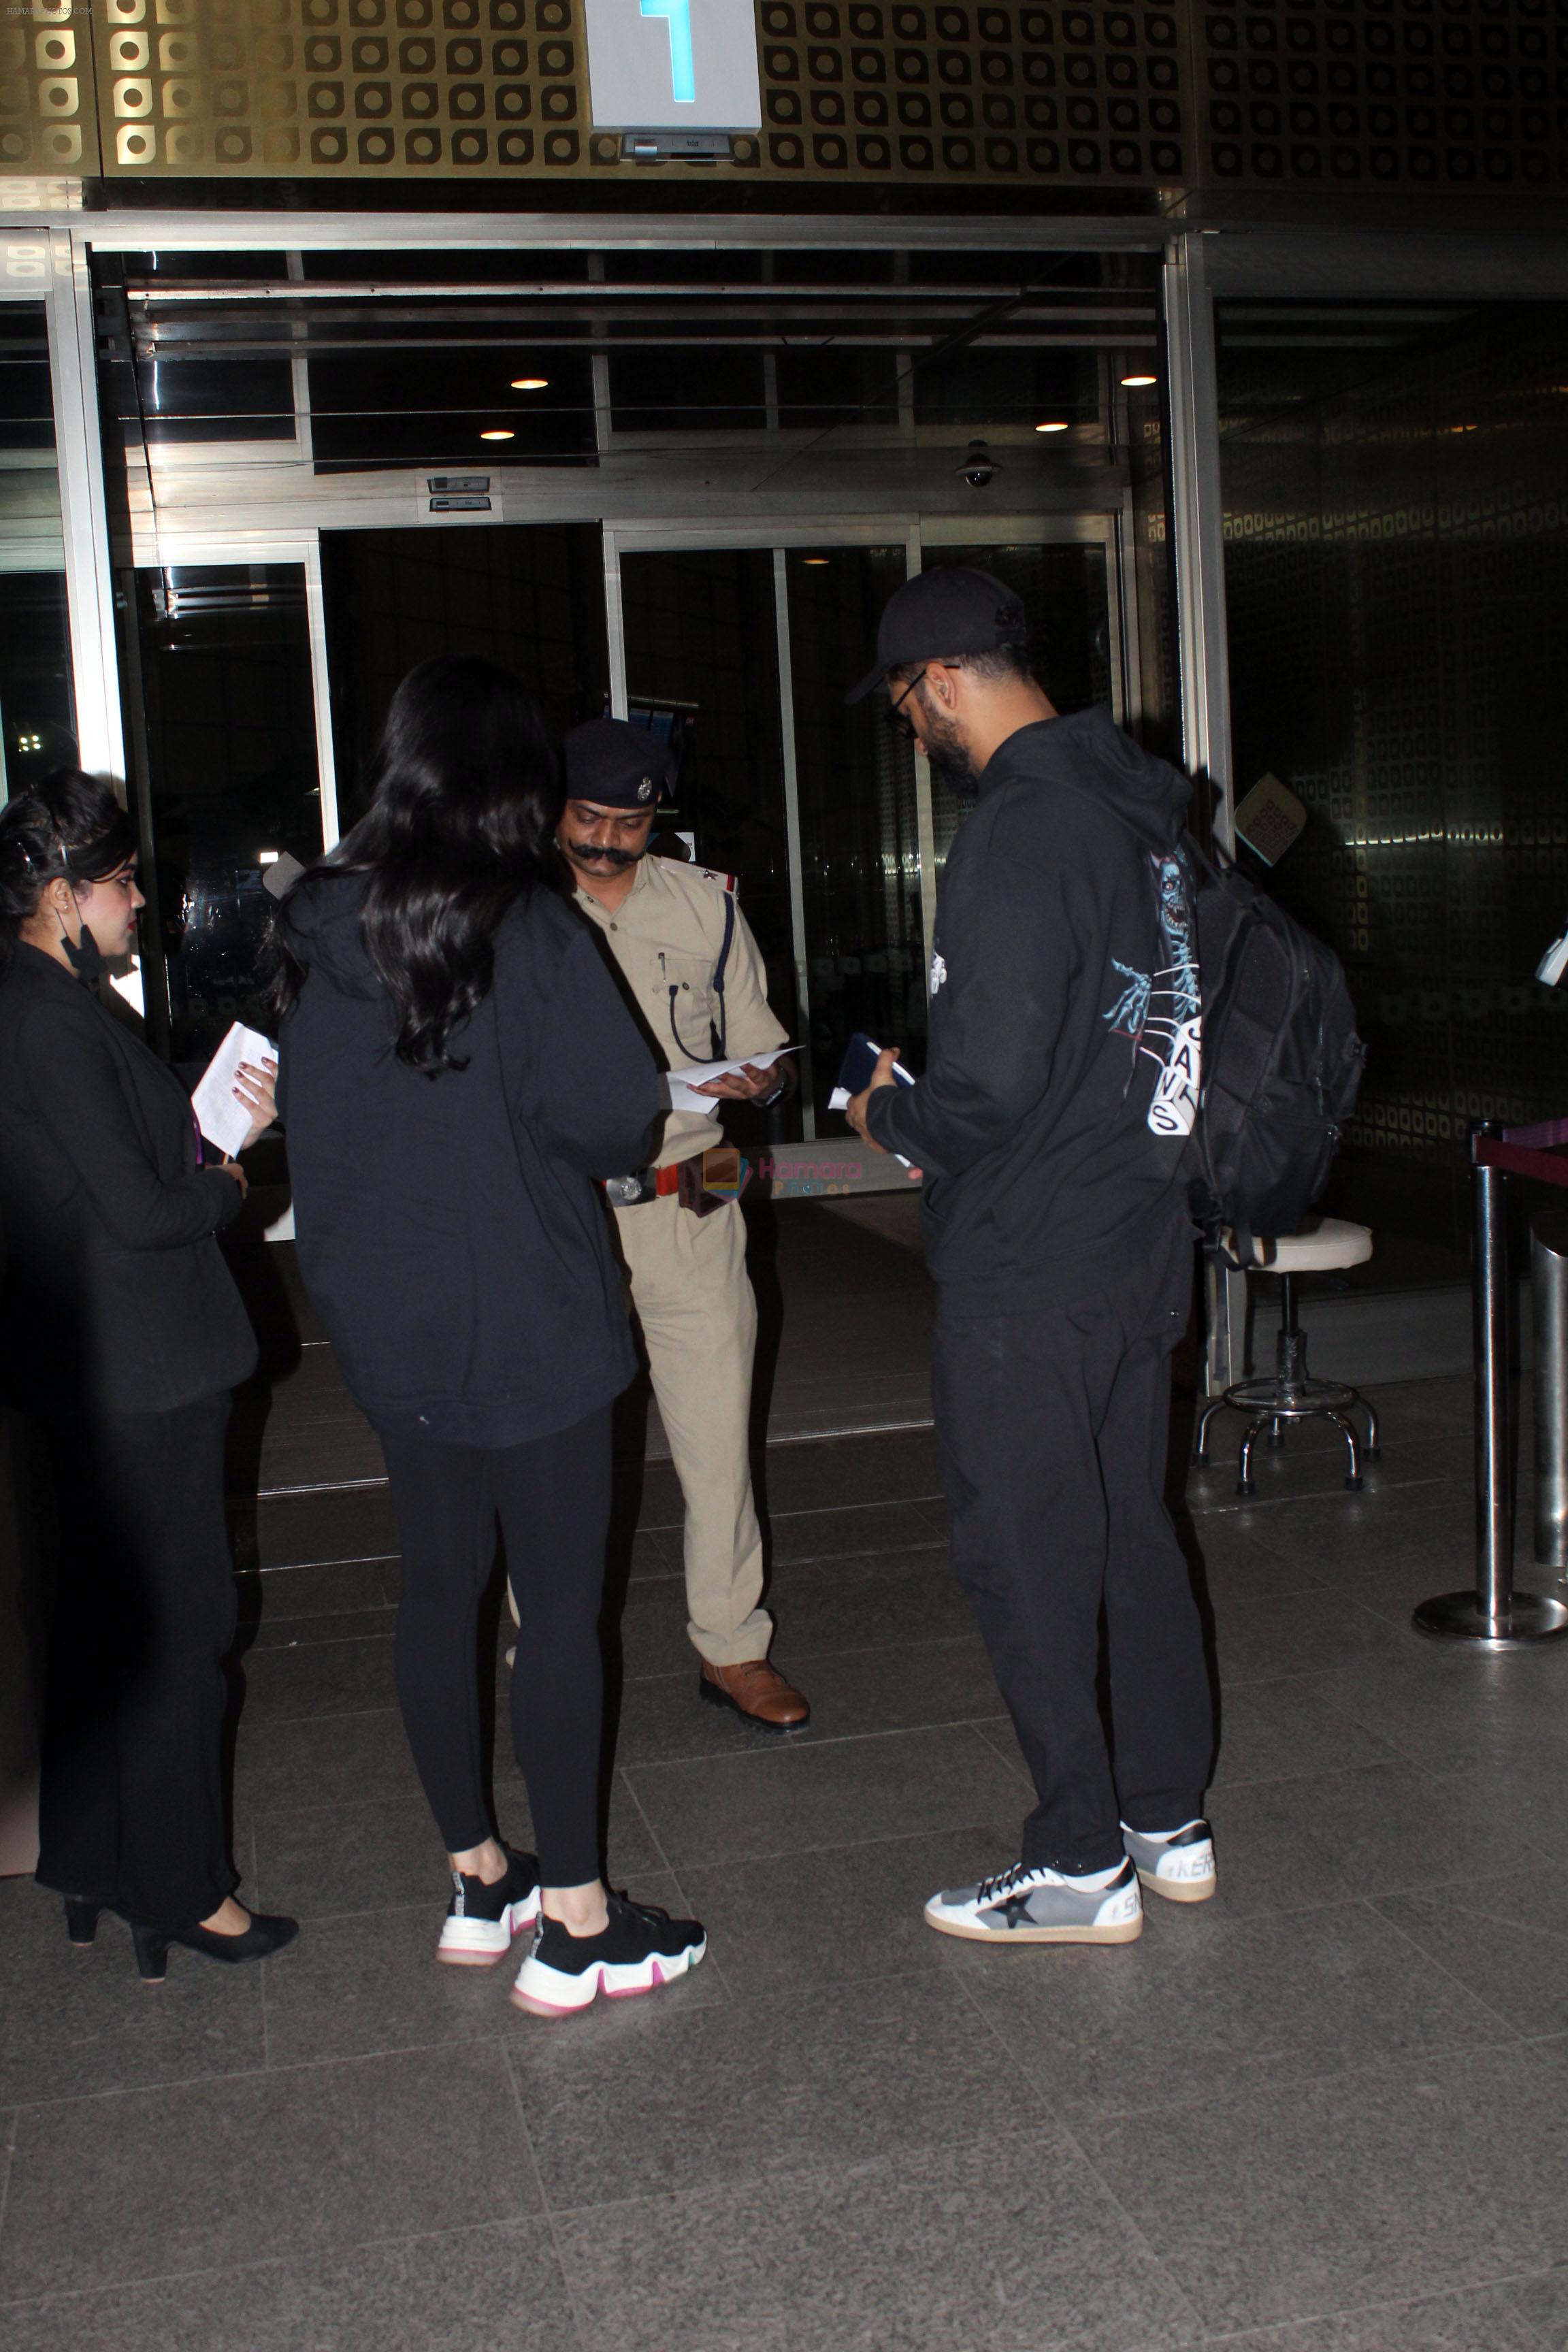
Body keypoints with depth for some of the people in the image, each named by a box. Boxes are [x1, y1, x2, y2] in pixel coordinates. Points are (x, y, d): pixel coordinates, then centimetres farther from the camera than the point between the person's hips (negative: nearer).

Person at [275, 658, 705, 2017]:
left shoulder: (319, 932, 1)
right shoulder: (528, 929, -17)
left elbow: (315, 1119, 10)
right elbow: (616, 1115, -15)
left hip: (385, 1320, 6)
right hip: (530, 1323, -6)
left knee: (440, 1587, 16)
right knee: (563, 1607, 3)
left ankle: (479, 1882, 30)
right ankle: (574, 1922, 12)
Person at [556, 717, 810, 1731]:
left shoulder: (707, 902, 8)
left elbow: (762, 1042, 12)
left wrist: (754, 1077, -11)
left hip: (689, 1207, 2)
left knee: (718, 1433, 5)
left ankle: (731, 1647, 19)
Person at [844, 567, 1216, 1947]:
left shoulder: (1021, 830, -21)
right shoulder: (1137, 809, 9)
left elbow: (992, 1085, -25)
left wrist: (891, 1119, -5)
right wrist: (932, 1104, 17)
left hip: (1030, 1273, -9)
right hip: (1142, 1240, 9)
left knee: (1029, 1560, 4)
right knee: (1132, 1535, 18)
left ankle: (1082, 1867, 16)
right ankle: (1172, 1823, 30)